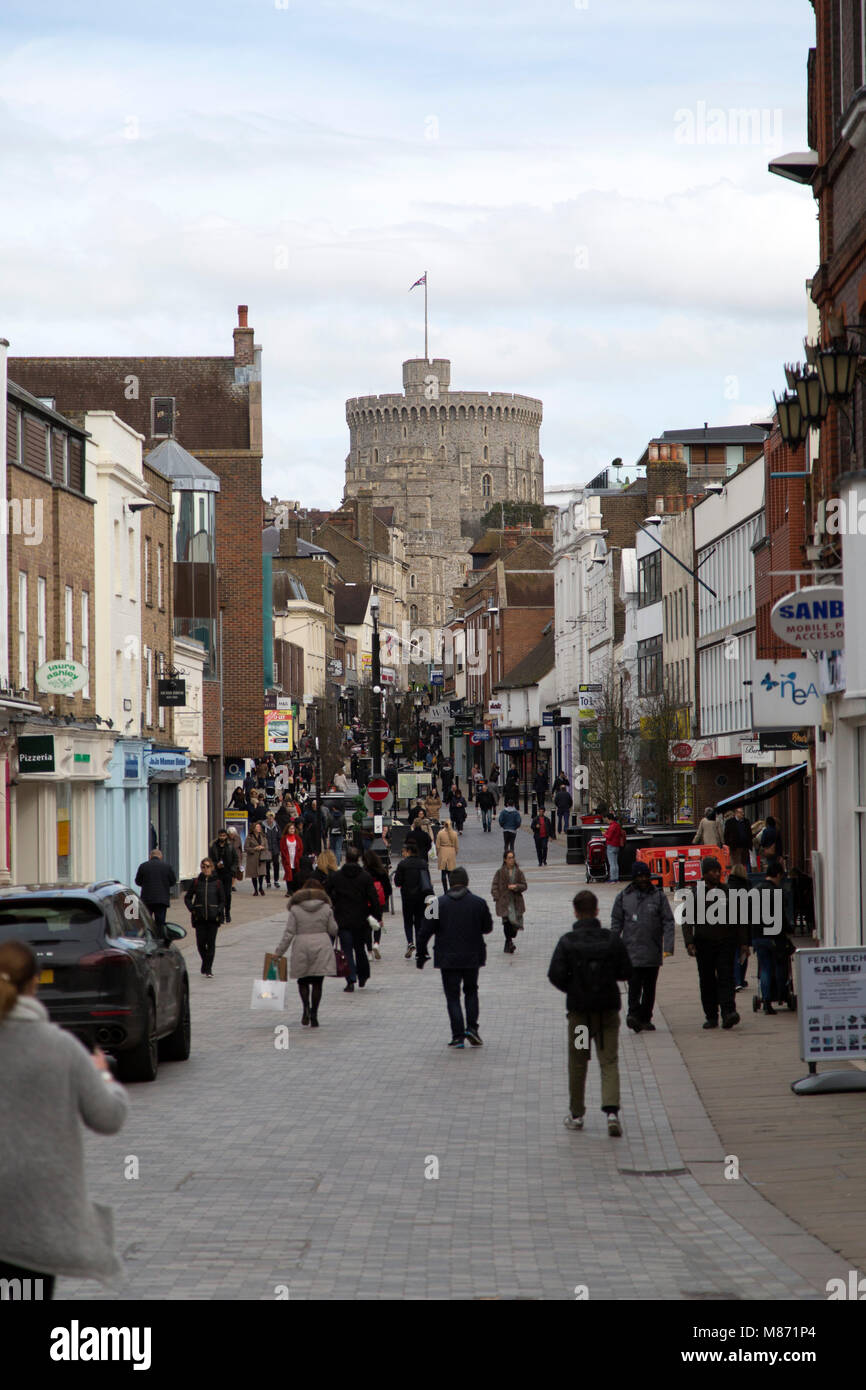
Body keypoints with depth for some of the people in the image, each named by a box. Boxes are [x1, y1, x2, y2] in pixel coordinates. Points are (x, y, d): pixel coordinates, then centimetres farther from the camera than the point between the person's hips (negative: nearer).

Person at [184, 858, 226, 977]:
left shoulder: (217, 883, 4)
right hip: (199, 918, 1)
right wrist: (192, 909, -4)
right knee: (201, 943, 0)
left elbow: (222, 900, 8)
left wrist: (219, 912, -6)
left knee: (211, 943, -4)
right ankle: (205, 962, 27)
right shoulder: (196, 882, 5)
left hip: (213, 918, -1)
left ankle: (208, 969, 0)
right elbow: (187, 897, 11)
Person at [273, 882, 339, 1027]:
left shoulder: (295, 909, -1)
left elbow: (289, 933, -4)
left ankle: (306, 1006, -8)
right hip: (322, 947, 1)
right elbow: (333, 930, 7)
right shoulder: (326, 908, 3)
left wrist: (279, 952, 2)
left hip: (302, 948, -1)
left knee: (303, 980, 14)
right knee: (317, 983, 5)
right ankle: (314, 1015, 3)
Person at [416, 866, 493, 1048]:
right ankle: (472, 1027, 4)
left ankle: (458, 1036, -2)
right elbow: (488, 928, 6)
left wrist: (421, 954, 5)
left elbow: (425, 932, -5)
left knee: (452, 996, 5)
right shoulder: (479, 903, -4)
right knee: (471, 991, 20)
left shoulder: (438, 904, -6)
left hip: (448, 958, -1)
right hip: (472, 957, 1)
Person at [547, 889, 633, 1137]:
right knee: (609, 1061, 3)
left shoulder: (567, 942, -9)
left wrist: (571, 989, 6)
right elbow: (626, 973, -3)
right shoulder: (611, 940, -6)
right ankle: (612, 1111, -15)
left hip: (579, 1009, -1)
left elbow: (556, 975, -13)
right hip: (608, 1009, 1)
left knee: (577, 1063, 13)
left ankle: (576, 1114, 21)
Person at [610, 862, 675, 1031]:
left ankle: (645, 1018, 15)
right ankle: (633, 1013, -17)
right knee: (634, 984, -13)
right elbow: (616, 923, 8)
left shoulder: (658, 896, 4)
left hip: (653, 951, 1)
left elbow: (668, 922, 1)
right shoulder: (623, 897, 4)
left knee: (650, 987, 7)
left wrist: (668, 946, -10)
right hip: (631, 951, -1)